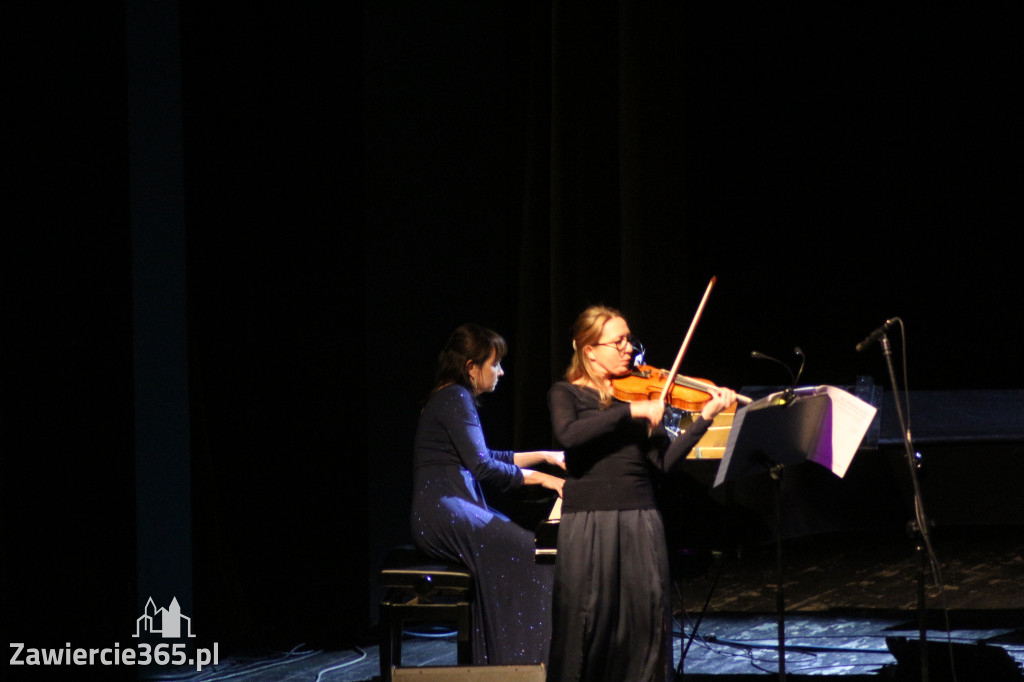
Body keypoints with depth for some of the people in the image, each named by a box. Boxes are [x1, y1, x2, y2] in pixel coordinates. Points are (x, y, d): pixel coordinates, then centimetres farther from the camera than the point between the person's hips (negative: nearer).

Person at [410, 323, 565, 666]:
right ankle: (526, 660, -19)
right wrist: (540, 478, -11)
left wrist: (544, 456, 31)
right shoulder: (455, 399, -10)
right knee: (530, 553, -19)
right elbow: (482, 467, -18)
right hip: (445, 515, -10)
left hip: (454, 512, 10)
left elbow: (486, 457, 33)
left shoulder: (453, 399, 21)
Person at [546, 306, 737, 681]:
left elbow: (664, 460, 4)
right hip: (588, 520, -3)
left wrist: (704, 418, -7)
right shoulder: (567, 394, 4)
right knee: (588, 617, -6)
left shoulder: (640, 391, 13)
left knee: (649, 614, -3)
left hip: (640, 517, 3)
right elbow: (568, 435, -19)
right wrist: (630, 411, -21)